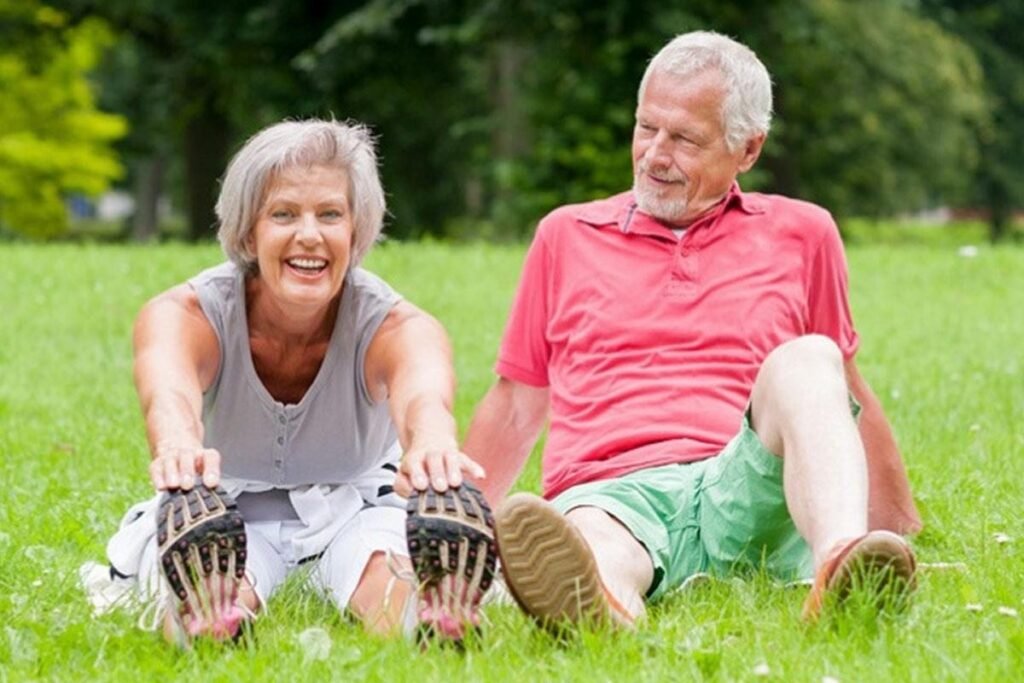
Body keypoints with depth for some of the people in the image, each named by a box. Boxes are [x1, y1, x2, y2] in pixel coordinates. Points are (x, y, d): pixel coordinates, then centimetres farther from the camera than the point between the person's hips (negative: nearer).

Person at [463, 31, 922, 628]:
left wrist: (901, 528, 31)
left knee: (806, 361, -33)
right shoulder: (567, 235, 24)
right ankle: (596, 601, -78)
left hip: (750, 488, 0)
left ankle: (842, 565, -61)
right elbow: (515, 405, 29)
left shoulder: (801, 234, 21)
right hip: (609, 493, 0)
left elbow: (848, 394, 29)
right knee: (591, 542, -40)